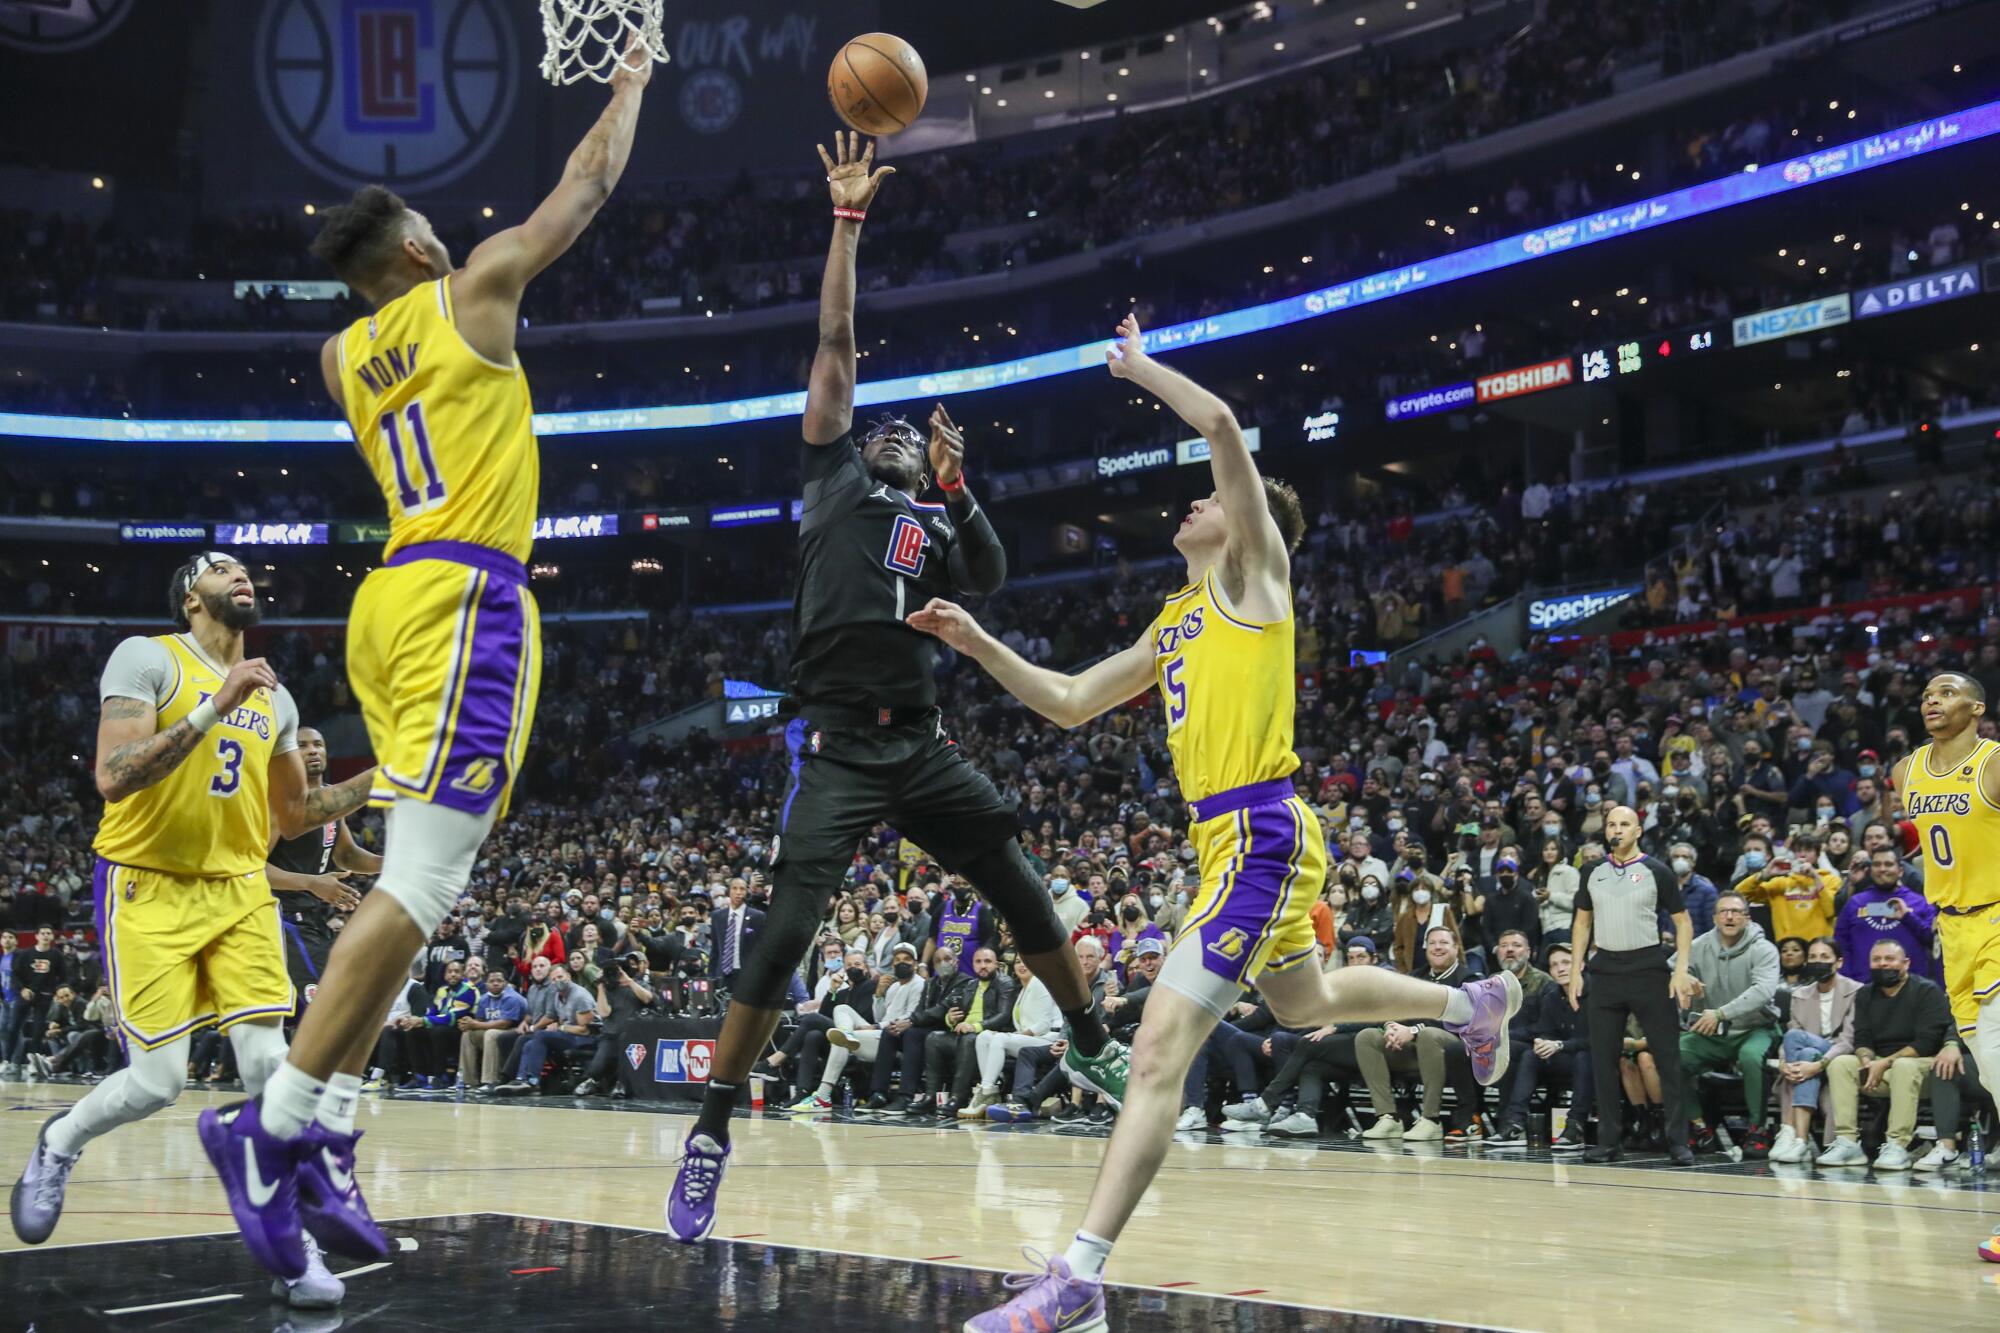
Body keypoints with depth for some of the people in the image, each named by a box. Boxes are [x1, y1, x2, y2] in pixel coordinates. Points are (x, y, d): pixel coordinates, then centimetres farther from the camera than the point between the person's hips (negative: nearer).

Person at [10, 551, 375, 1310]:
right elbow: (113, 778, -22)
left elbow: (291, 817, 19)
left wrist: (380, 778, 8)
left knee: (268, 1066, -7)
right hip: (148, 888, -5)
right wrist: (215, 708, -27)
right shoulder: (147, 659, -9)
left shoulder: (275, 698, 11)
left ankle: (296, 1252, -2)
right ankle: (57, 1145, 26)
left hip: (239, 892, 5)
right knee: (157, 1082, -7)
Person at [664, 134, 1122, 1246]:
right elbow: (836, 344, 8)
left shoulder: (938, 520, 21)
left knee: (1025, 892, 8)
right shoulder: (835, 477, 12)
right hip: (839, 746, -4)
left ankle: (1094, 1045, 29)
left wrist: (959, 491, -6)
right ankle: (712, 1131, -6)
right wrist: (849, 220, 6)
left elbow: (993, 578, 2)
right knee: (785, 934, -14)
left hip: (924, 744, 4)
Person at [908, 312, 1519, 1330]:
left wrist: (1138, 367, -1)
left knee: (1161, 1047, -19)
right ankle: (1475, 1003, 54)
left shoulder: (1254, 571, -1)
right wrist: (980, 646, 12)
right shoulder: (1174, 623, 21)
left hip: (1260, 837, -10)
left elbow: (1223, 426, -15)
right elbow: (1070, 704, 23)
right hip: (1228, 839, 10)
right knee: (1305, 1005, 31)